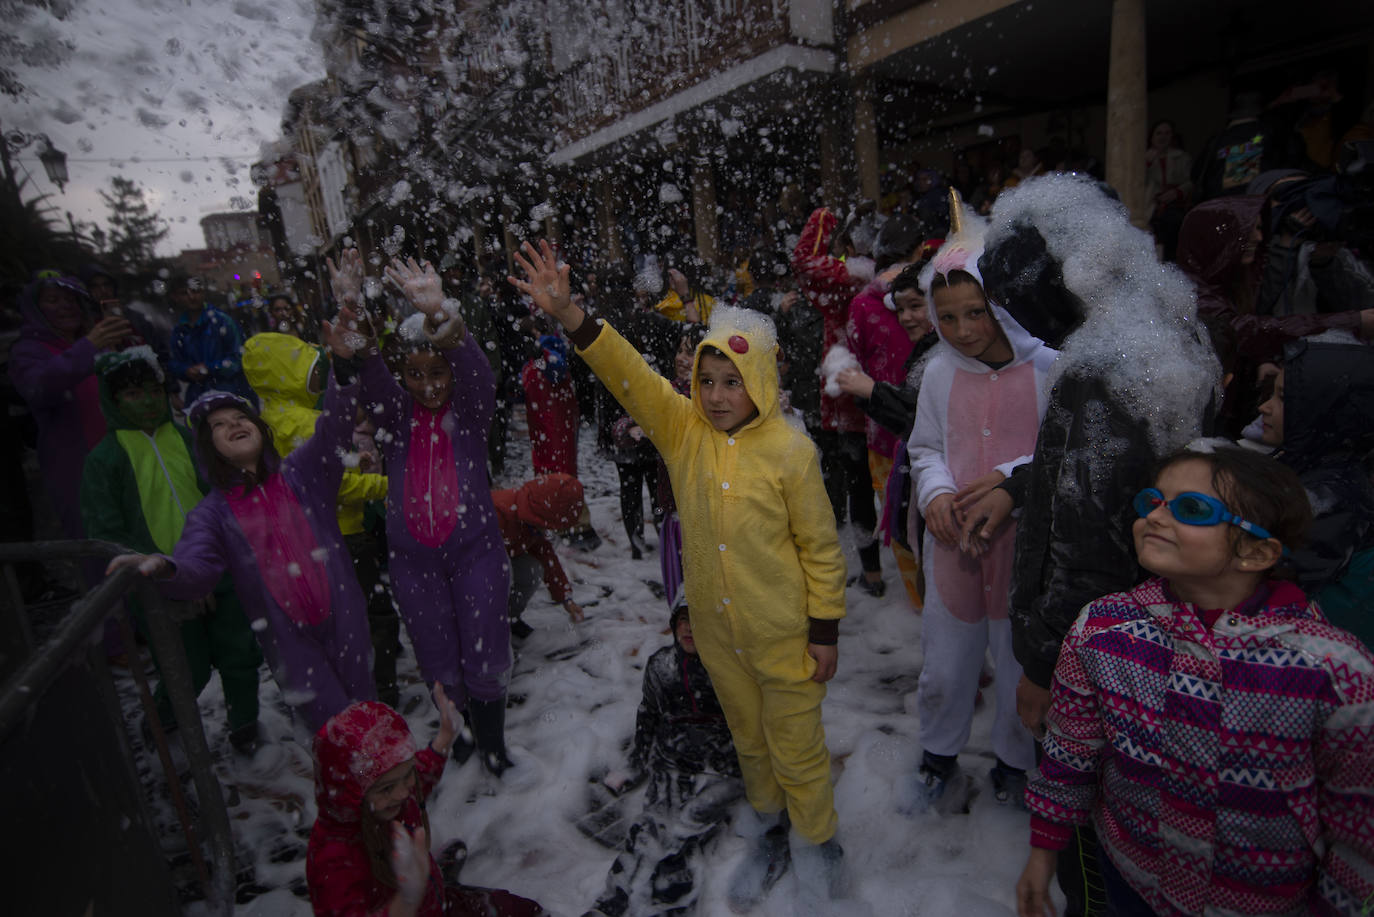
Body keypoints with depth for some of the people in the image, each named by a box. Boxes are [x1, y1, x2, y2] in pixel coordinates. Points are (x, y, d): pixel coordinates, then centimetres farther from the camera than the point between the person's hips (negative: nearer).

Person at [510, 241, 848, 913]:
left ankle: (815, 844, 45)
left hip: (783, 635, -4)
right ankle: (771, 832, 52)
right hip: (715, 631, 4)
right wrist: (568, 315, -34)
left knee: (795, 749, 16)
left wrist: (825, 631, -8)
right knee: (748, 739, 25)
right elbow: (627, 372, -20)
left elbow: (820, 548, -11)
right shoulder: (682, 429, -8)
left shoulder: (789, 450, -18)